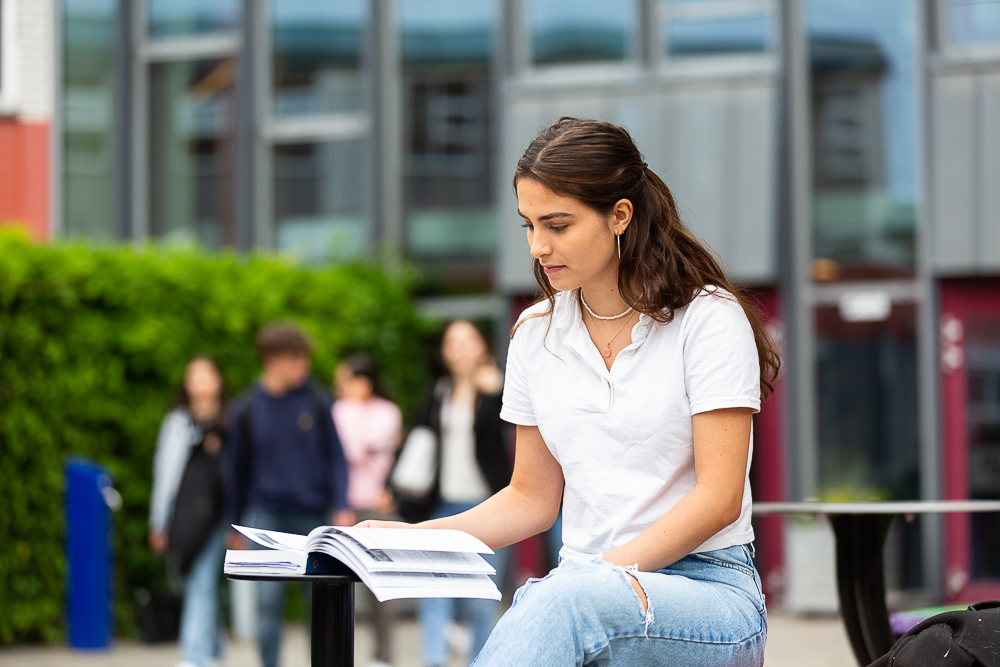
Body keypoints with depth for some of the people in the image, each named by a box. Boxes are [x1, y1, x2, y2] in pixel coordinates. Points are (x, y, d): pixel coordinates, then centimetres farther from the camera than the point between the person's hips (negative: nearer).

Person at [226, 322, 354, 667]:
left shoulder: (318, 402, 0)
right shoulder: (247, 409, 1)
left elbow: (335, 457, 3)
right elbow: (239, 469, 10)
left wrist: (342, 507, -9)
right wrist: (234, 526, 14)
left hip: (313, 514, 1)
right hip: (267, 515, 0)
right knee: (269, 601, -6)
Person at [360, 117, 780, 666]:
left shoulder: (708, 318, -3)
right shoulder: (535, 335, 14)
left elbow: (718, 497, -9)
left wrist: (609, 572, -20)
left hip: (708, 593, -4)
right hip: (575, 589, 4)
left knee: (565, 602, -40)